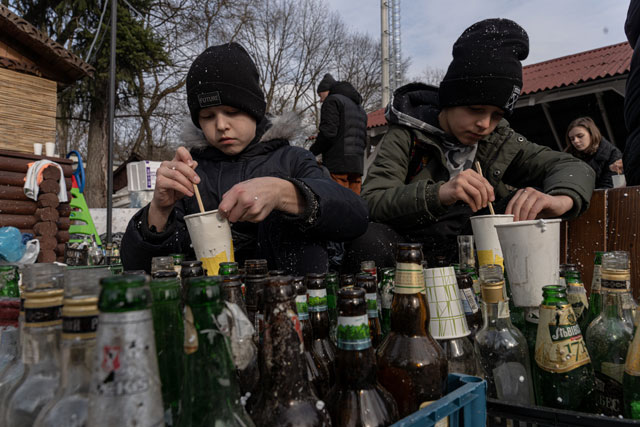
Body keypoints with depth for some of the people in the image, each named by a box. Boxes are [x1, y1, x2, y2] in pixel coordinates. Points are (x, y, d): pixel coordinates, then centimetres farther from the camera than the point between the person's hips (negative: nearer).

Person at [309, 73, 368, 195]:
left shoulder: (332, 100, 1)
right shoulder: (359, 108, 28)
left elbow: (328, 132, -13)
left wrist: (312, 152, -3)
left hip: (338, 165, -8)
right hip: (357, 164, 8)